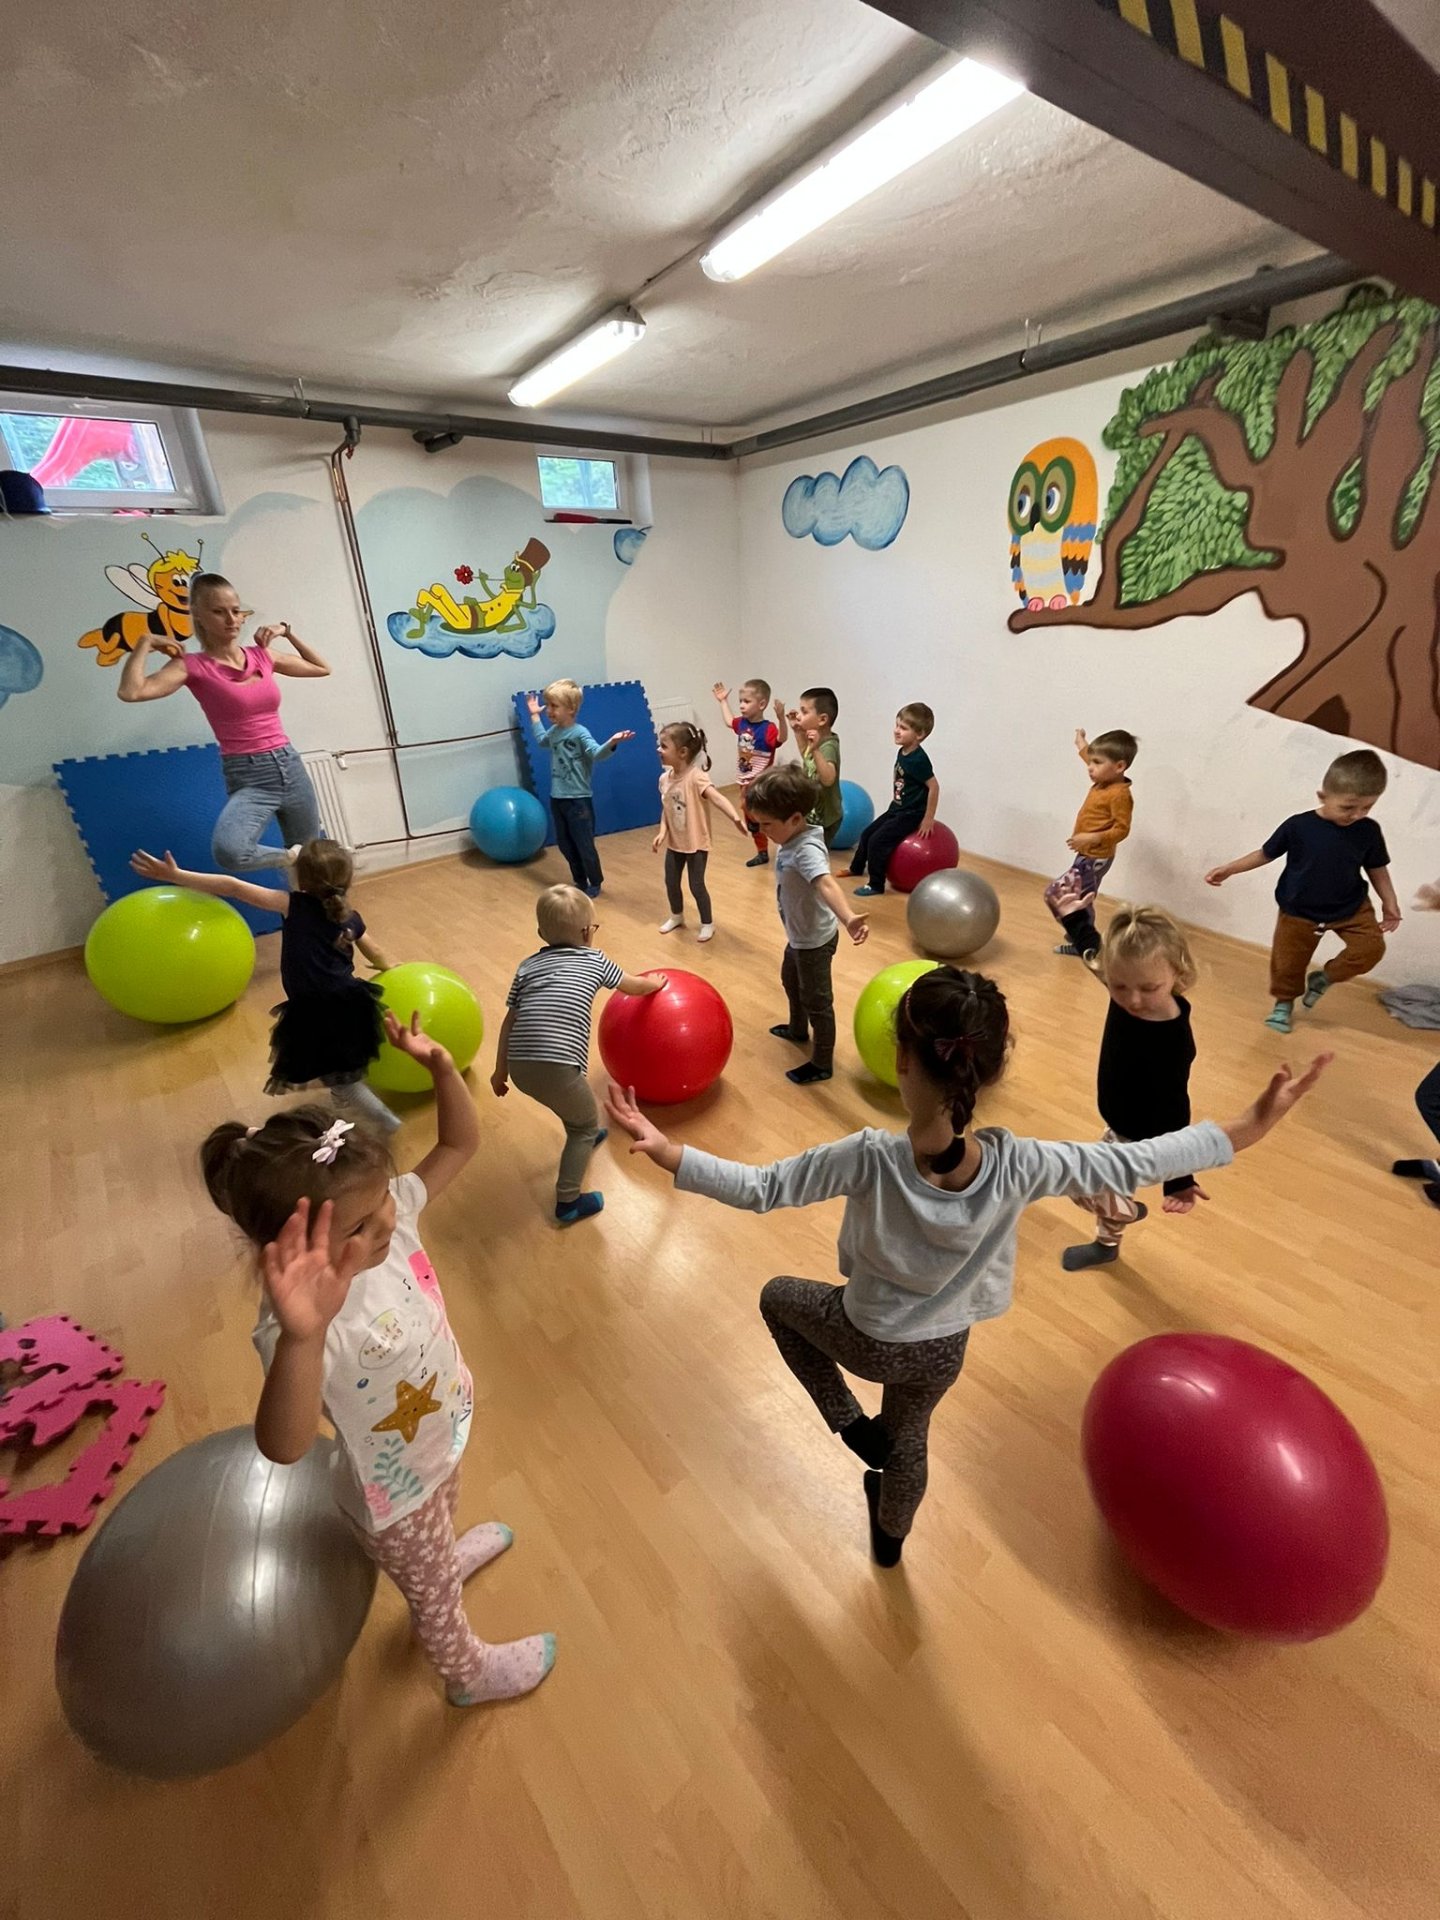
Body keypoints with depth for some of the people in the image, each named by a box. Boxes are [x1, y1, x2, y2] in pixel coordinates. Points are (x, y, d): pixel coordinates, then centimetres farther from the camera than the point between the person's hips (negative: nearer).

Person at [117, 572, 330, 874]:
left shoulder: (262, 655, 9)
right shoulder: (194, 666, -5)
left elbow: (322, 669, 23)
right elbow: (130, 692, -20)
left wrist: (288, 632, 14)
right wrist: (146, 642, -9)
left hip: (290, 767, 5)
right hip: (248, 778, -4)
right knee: (229, 852, -34)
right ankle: (289, 857, -5)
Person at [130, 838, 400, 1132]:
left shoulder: (294, 905, -4)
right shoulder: (350, 918, 10)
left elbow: (234, 888, -6)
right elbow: (375, 954, 26)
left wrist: (175, 875, 0)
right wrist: (387, 967, 49)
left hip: (316, 1016, -5)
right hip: (350, 1005, 5)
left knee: (339, 1080, 14)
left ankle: (383, 1120, 17)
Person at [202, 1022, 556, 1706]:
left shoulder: (389, 1215, -25)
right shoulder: (311, 1323, -43)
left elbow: (461, 1142, -18)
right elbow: (283, 1446, -56)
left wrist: (440, 1064, -35)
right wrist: (302, 1337, -74)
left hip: (444, 1438, 5)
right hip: (396, 1498, -5)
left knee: (447, 1512, 40)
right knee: (433, 1593, 29)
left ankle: (447, 1556, 75)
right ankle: (470, 1673, 61)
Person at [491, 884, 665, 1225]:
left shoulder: (528, 965, 19)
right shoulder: (594, 960, 12)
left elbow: (510, 1022, 18)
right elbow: (635, 985, 30)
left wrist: (500, 1070, 26)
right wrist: (656, 983, 51)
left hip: (520, 1067, 5)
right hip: (556, 1066, -5)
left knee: (571, 1107, 34)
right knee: (587, 1124, 19)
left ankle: (582, 1138, 58)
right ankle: (567, 1202, 21)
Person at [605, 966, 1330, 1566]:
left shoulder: (870, 1159, -36)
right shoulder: (1018, 1166, -29)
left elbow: (757, 1189, -29)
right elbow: (1136, 1163, -20)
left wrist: (661, 1148, -22)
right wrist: (1254, 1125, -10)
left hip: (865, 1339, -3)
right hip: (944, 1349, 3)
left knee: (778, 1296, 28)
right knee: (908, 1436, 34)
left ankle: (852, 1426, 29)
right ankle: (890, 1538, 63)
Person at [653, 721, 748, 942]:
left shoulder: (696, 777, -23)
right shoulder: (665, 778, -2)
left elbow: (717, 797, -37)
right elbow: (666, 809, 7)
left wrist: (735, 818, -53)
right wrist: (662, 832, -8)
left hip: (696, 843, -6)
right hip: (674, 842, 6)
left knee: (696, 885, 4)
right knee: (671, 883, 17)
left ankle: (707, 924, 26)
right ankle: (676, 917, 42)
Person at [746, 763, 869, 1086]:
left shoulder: (807, 851, -38)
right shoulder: (794, 838, -8)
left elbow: (827, 884, -57)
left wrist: (848, 918, -72)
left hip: (815, 940, -10)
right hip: (800, 935, 11)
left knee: (817, 1001, 7)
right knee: (791, 981, 32)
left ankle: (822, 1064, 26)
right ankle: (798, 1030, 58)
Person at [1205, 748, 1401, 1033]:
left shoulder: (1368, 831, -10)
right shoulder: (1297, 826, -19)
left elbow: (1377, 869, 3)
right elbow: (1265, 854, -5)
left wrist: (1390, 905, 3)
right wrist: (1228, 869, -9)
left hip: (1351, 907, 2)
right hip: (1299, 912, -2)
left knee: (1371, 947, -15)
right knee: (1287, 962, 7)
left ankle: (1325, 977, 11)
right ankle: (1284, 1002, 34)